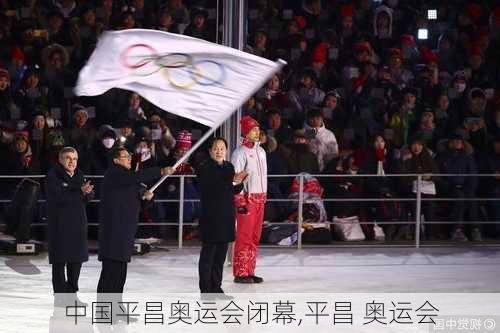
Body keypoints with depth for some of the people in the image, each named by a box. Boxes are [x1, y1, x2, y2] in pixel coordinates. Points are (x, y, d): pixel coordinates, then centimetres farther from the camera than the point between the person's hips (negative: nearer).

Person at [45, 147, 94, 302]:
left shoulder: (79, 175, 12)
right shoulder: (53, 176, -8)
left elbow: (90, 196, 5)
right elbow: (59, 197, -20)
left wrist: (87, 192, -19)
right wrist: (80, 192, -22)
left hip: (78, 222, 6)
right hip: (59, 223, -6)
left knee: (77, 258, 10)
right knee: (60, 260, -4)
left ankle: (72, 292, 21)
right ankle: (60, 293, 0)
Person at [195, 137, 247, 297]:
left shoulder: (229, 167, 12)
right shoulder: (203, 168, -9)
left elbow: (237, 190, 14)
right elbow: (211, 188, -22)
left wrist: (238, 183, -8)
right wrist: (231, 182, -27)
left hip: (226, 217, 7)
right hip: (210, 217, -7)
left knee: (221, 254, 12)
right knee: (208, 254, -2)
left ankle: (216, 287, 20)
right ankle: (205, 289, 2)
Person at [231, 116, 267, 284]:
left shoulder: (261, 151, 15)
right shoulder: (240, 153, -10)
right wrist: (240, 202, -17)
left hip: (260, 198, 8)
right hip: (247, 198, -8)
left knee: (255, 236, 9)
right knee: (244, 236, -7)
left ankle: (250, 272, 14)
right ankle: (240, 273, -5)